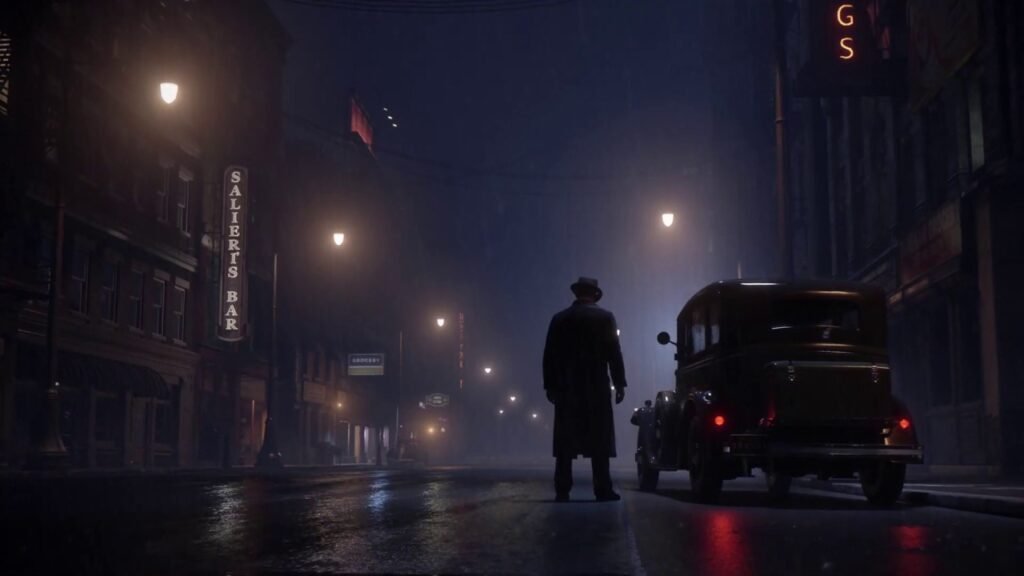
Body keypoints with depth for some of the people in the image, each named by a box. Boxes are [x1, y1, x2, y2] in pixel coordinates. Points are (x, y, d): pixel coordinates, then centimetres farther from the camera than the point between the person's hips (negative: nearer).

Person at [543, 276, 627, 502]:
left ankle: (562, 490, -1)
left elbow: (549, 355, 6)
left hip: (566, 387, 3)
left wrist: (550, 386, 11)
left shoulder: (559, 319, 7)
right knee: (599, 440, -1)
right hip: (596, 387, -3)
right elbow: (614, 353, -4)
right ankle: (603, 489, -5)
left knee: (565, 441, 3)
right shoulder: (605, 317, -1)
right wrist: (619, 383, 1)